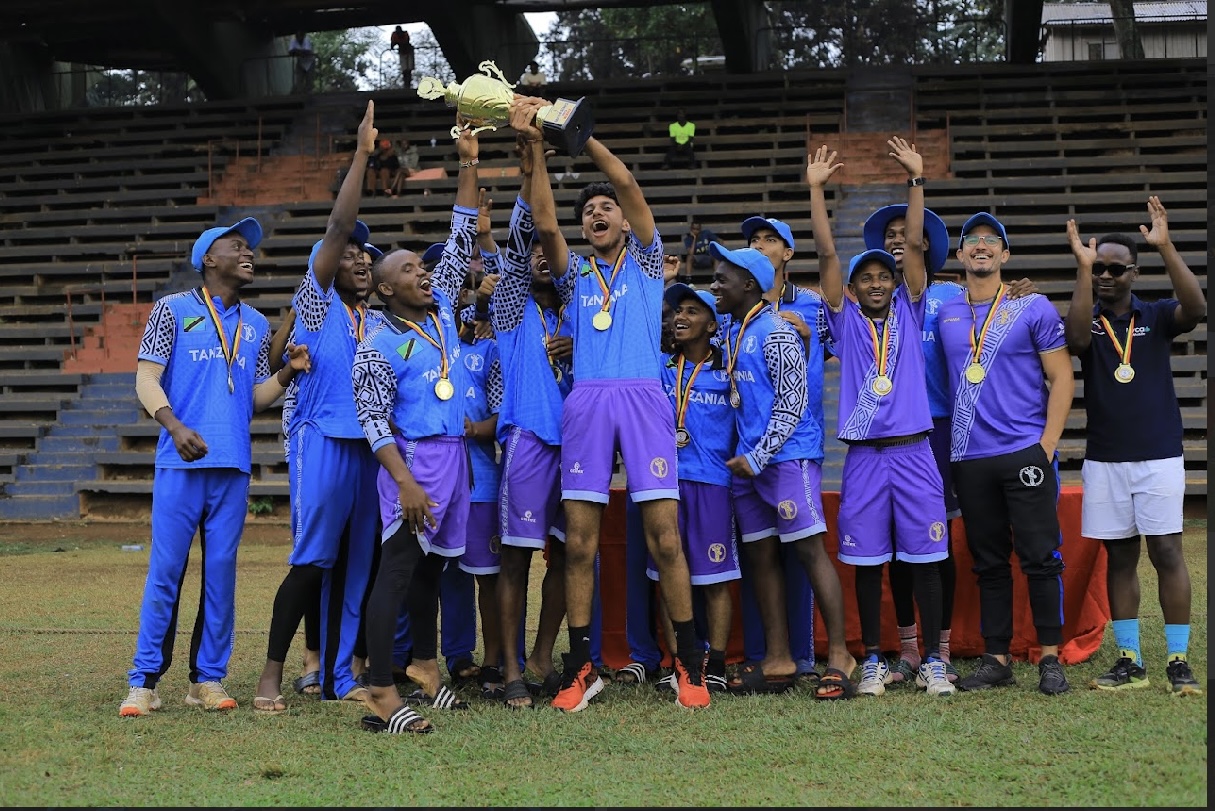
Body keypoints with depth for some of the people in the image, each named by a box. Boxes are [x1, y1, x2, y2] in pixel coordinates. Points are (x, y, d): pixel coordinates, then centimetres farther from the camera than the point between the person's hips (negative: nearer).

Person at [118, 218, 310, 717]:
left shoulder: (257, 326, 18)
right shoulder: (174, 309, 5)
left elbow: (257, 398, 17)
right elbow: (146, 378, -2)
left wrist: (288, 372, -3)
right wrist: (175, 425, -19)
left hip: (234, 467, 4)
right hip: (180, 463, -4)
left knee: (221, 572, 3)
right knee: (165, 569, -6)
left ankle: (208, 679, 10)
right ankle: (144, 682, -1)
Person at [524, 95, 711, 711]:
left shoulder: (645, 263, 15)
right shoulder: (574, 275, 20)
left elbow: (628, 184, 2)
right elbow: (545, 223, 2)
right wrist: (536, 145, -6)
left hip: (643, 398, -2)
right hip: (586, 402, 2)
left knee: (664, 537, -7)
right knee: (579, 543, -2)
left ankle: (689, 663, 0)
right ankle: (580, 667, 5)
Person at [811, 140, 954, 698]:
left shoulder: (909, 313, 11)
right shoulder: (845, 319, 10)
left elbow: (915, 244, 4)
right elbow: (826, 254, 3)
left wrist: (916, 181, -1)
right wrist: (816, 189, -2)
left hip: (913, 451, 0)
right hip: (863, 456, 0)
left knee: (924, 557, 1)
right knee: (867, 561, 3)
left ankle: (932, 661, 7)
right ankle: (873, 661, 12)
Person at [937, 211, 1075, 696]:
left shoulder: (1034, 308, 0)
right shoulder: (944, 315, 10)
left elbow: (1061, 378, -2)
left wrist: (1047, 446, -9)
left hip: (1026, 453, -3)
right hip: (969, 459, 4)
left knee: (1040, 557, -3)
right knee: (989, 563, 8)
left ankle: (1050, 658, 6)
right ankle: (996, 659, 14)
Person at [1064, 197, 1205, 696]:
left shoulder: (1157, 317, 4)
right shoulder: (1088, 321, 5)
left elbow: (1196, 308, -18)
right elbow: (1077, 337, -19)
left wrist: (1166, 248, -25)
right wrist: (1082, 268, -24)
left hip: (1158, 455, -1)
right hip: (1104, 460, 2)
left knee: (1167, 553, -4)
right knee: (1119, 558, 6)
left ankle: (1178, 662, 0)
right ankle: (1129, 661, 12)